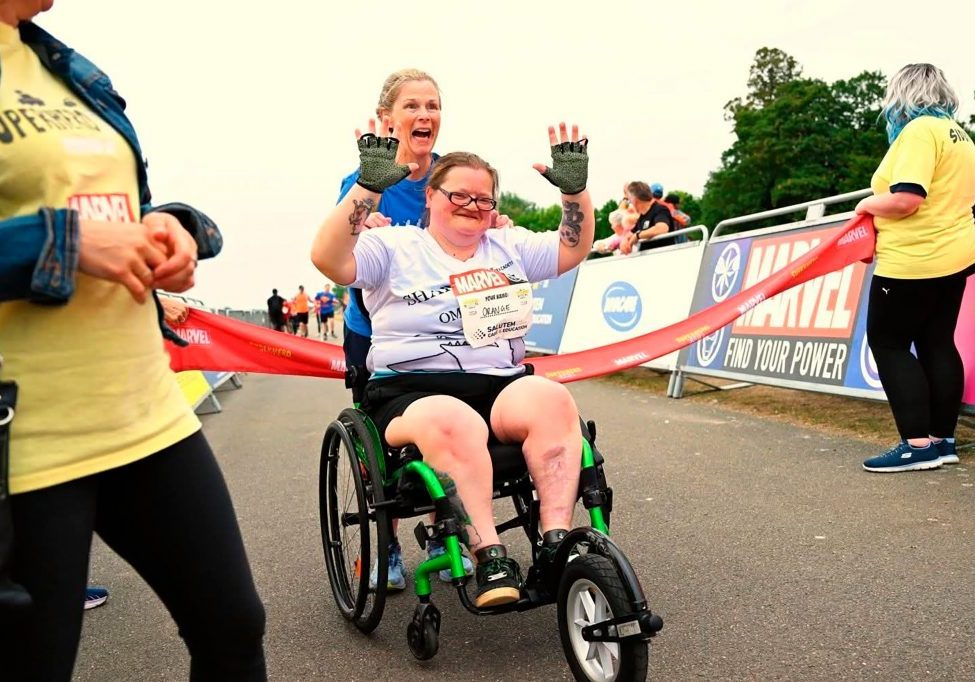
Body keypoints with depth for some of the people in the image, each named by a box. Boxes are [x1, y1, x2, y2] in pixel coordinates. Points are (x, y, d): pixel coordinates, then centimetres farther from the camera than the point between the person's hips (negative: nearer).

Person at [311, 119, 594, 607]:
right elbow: (328, 259, -7)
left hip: (502, 384, 4)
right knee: (454, 422, -40)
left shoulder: (509, 247, 23)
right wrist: (367, 187, -16)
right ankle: (489, 557, -34)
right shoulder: (395, 247, 8)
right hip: (411, 390, -3)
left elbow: (574, 249, 21)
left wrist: (574, 188, 6)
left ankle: (557, 543, -31)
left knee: (552, 400, -31)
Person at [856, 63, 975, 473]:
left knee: (888, 344, -2)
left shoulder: (919, 131, -15)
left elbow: (906, 199, -26)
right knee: (937, 344, 12)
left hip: (914, 262, -10)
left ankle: (918, 445, -5)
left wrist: (868, 205, -8)